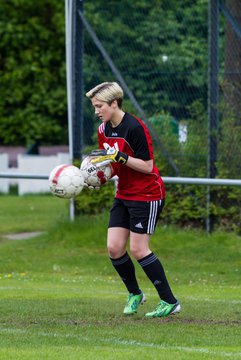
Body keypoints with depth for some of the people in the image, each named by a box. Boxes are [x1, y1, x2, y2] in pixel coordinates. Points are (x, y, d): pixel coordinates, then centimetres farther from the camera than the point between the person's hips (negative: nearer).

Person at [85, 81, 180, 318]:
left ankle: (170, 302, -1)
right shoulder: (104, 129, 5)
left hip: (147, 194, -8)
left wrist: (119, 156, -29)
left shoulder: (134, 128, -20)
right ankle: (134, 294, 21)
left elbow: (147, 166, -21)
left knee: (138, 249, -10)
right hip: (123, 194, 8)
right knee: (114, 248, 0)